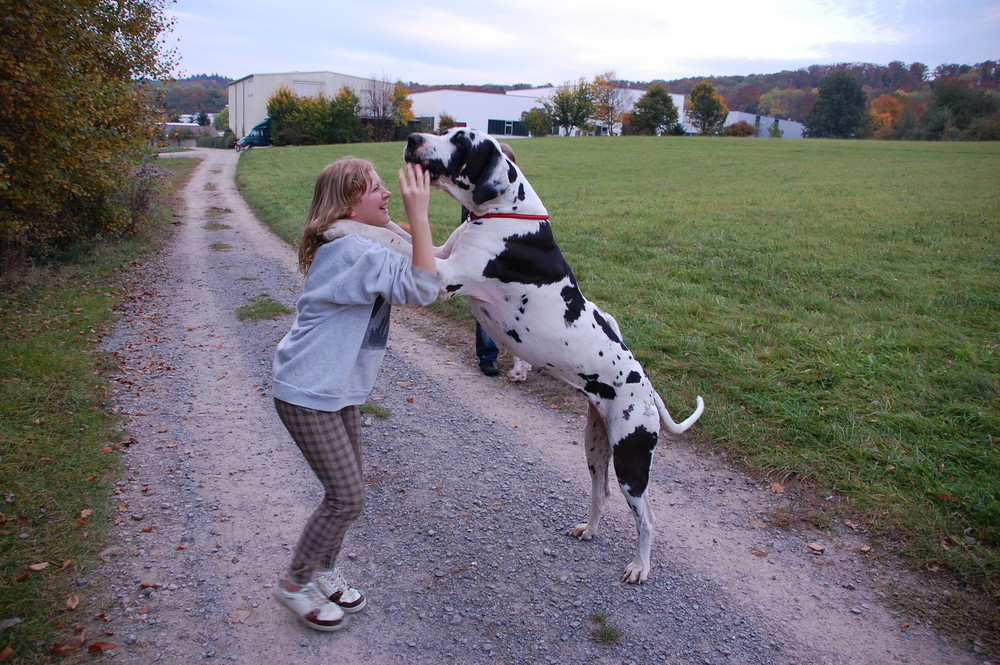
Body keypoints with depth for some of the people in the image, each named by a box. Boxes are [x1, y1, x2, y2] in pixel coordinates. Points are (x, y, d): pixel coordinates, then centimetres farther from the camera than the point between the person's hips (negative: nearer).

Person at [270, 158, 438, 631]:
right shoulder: (351, 250, -25)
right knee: (346, 497, -4)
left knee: (346, 491, 16)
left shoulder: (357, 246, 7)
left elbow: (416, 271, 14)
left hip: (340, 390, 10)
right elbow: (422, 289, -33)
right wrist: (418, 212, -33)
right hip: (307, 395, -10)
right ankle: (294, 584, 17)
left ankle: (324, 571, 35)